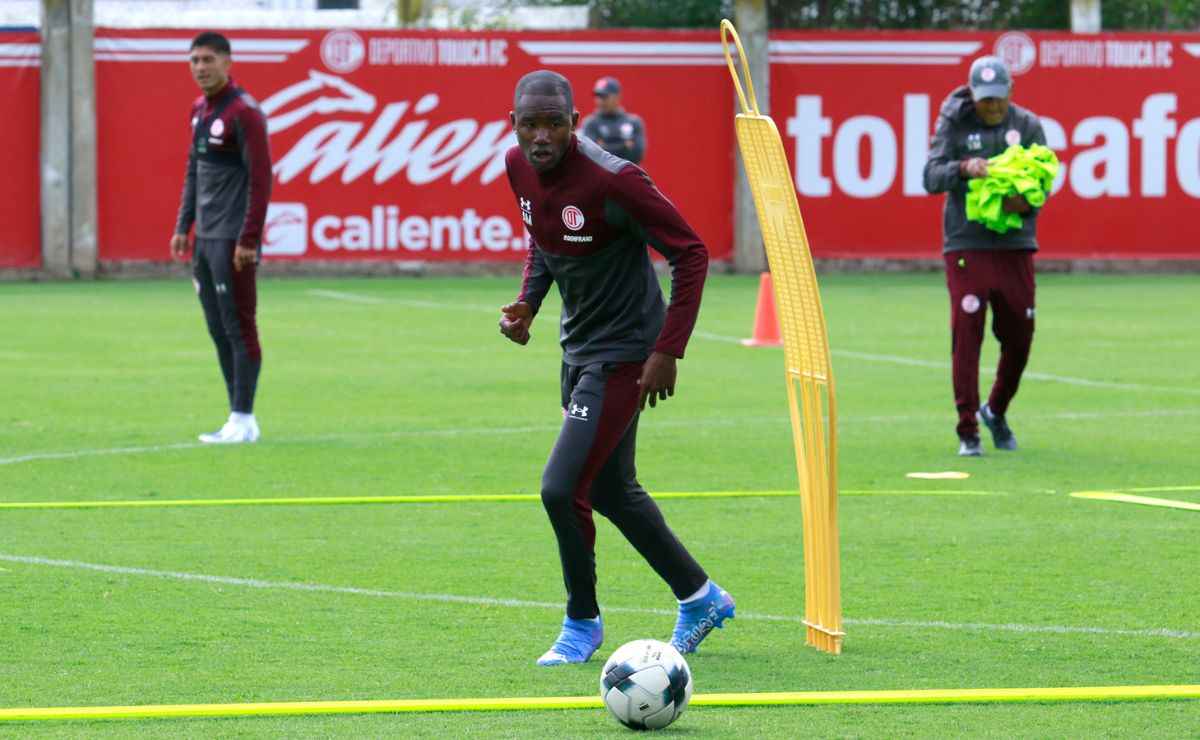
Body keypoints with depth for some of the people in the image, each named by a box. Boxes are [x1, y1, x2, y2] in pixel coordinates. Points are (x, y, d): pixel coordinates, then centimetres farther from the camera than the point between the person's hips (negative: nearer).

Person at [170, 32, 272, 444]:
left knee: (238, 329, -5)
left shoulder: (244, 112, -12)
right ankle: (241, 421, 14)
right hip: (206, 239, 9)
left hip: (233, 240, -9)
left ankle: (242, 421, -2)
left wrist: (248, 239, -19)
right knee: (219, 331, 9)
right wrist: (183, 227, 17)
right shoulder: (199, 110, 14)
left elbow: (260, 179, -15)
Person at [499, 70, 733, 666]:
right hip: (578, 346, 9)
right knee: (612, 492, 18)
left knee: (562, 489, -13)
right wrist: (527, 303, 1)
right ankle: (700, 598, 36)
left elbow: (690, 253, -19)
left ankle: (582, 622, 9)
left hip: (624, 353, -9)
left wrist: (668, 351, -21)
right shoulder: (520, 168, -2)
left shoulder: (612, 180, -25)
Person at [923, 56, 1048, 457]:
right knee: (966, 333, -10)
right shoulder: (954, 124, 1)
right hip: (965, 247, -3)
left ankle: (996, 411, 31)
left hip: (1015, 245, 3)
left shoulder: (1028, 126, 7)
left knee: (1019, 336, 6)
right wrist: (963, 168, -28)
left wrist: (1025, 201, -21)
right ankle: (968, 431, -4)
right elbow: (931, 178, -8)